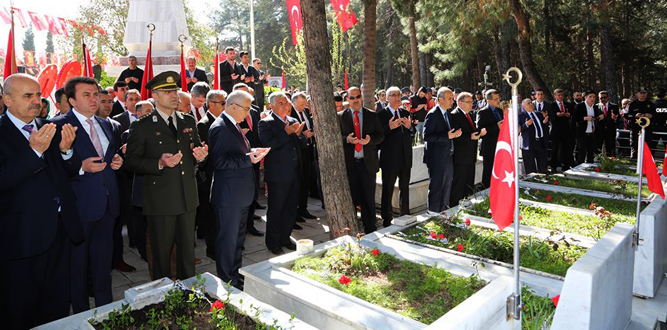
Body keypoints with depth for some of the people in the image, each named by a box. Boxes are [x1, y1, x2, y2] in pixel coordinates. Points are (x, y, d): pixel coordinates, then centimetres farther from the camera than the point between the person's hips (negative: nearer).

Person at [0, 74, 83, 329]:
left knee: (58, 303, 18)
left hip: (61, 228, 5)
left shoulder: (51, 129, 8)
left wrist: (66, 149, -12)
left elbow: (71, 172, 7)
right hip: (23, 234, -5)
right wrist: (34, 150, -27)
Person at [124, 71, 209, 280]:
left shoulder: (189, 122, 12)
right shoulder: (142, 127, -4)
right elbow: (131, 161, -7)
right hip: (160, 200, -4)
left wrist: (200, 156, -3)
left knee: (188, 250, 15)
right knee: (161, 254, 9)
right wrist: (159, 163, -22)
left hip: (188, 198, 5)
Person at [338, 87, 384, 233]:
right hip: (349, 163, 0)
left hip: (368, 162, 1)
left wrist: (370, 139, -15)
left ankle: (370, 229, 18)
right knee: (351, 198, 10)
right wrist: (347, 139, -18)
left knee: (369, 198, 6)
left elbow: (381, 135, 5)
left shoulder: (372, 115, 6)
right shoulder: (341, 116, 4)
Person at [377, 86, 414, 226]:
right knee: (387, 190, 4)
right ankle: (387, 218, 15)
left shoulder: (406, 113, 10)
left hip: (405, 157, 6)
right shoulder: (381, 114, -8)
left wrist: (410, 127, -7)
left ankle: (405, 215, 30)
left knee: (405, 188, 16)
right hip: (389, 158, -5)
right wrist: (389, 127, -29)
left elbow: (412, 135, 14)